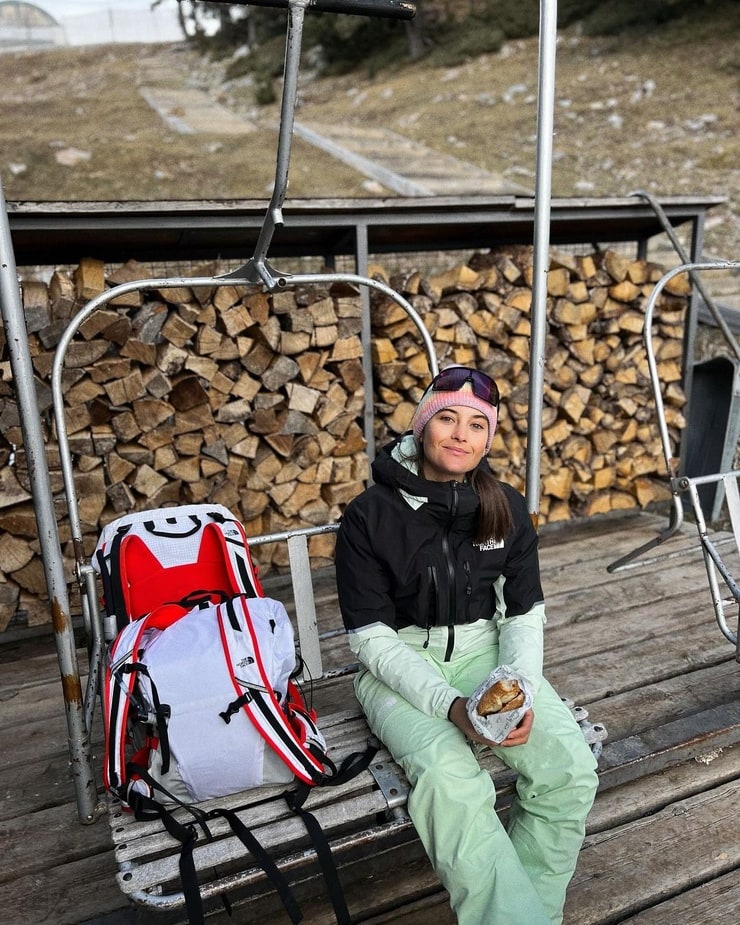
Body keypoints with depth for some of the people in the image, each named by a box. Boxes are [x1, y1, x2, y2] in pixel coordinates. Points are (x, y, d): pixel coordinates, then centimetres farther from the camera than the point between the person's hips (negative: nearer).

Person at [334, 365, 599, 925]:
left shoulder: (507, 510, 0)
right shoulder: (370, 516, -11)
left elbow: (526, 615, 4)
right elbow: (373, 638, -11)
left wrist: (523, 690, -16)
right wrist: (450, 705, -23)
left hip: (486, 653, 4)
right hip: (401, 666, -3)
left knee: (572, 767, -20)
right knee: (450, 778, -32)